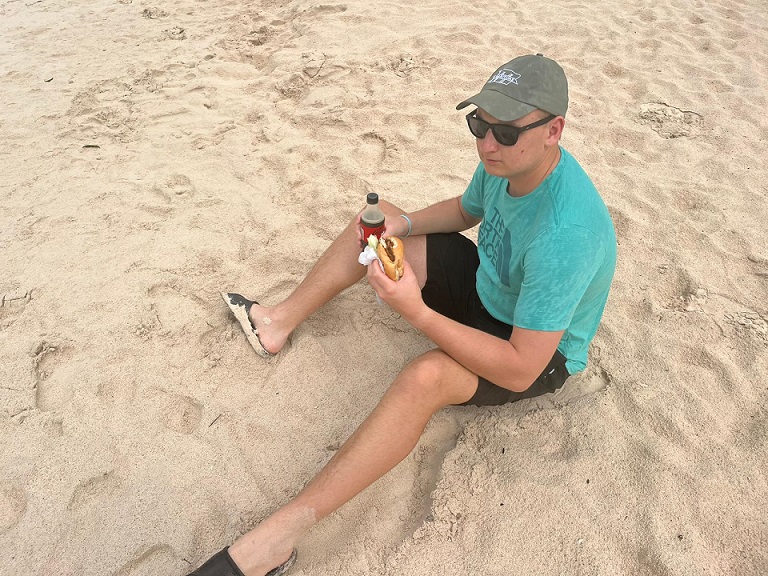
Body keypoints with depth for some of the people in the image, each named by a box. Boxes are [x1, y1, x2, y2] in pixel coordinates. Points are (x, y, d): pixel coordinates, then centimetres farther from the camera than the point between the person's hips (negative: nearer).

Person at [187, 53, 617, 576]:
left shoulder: (565, 234, -39)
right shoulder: (506, 160, -13)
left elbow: (520, 369, -37)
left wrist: (416, 311, -41)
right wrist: (401, 224, -10)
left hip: (539, 354, -8)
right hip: (485, 286, 8)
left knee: (425, 378, -39)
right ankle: (280, 322, 16)